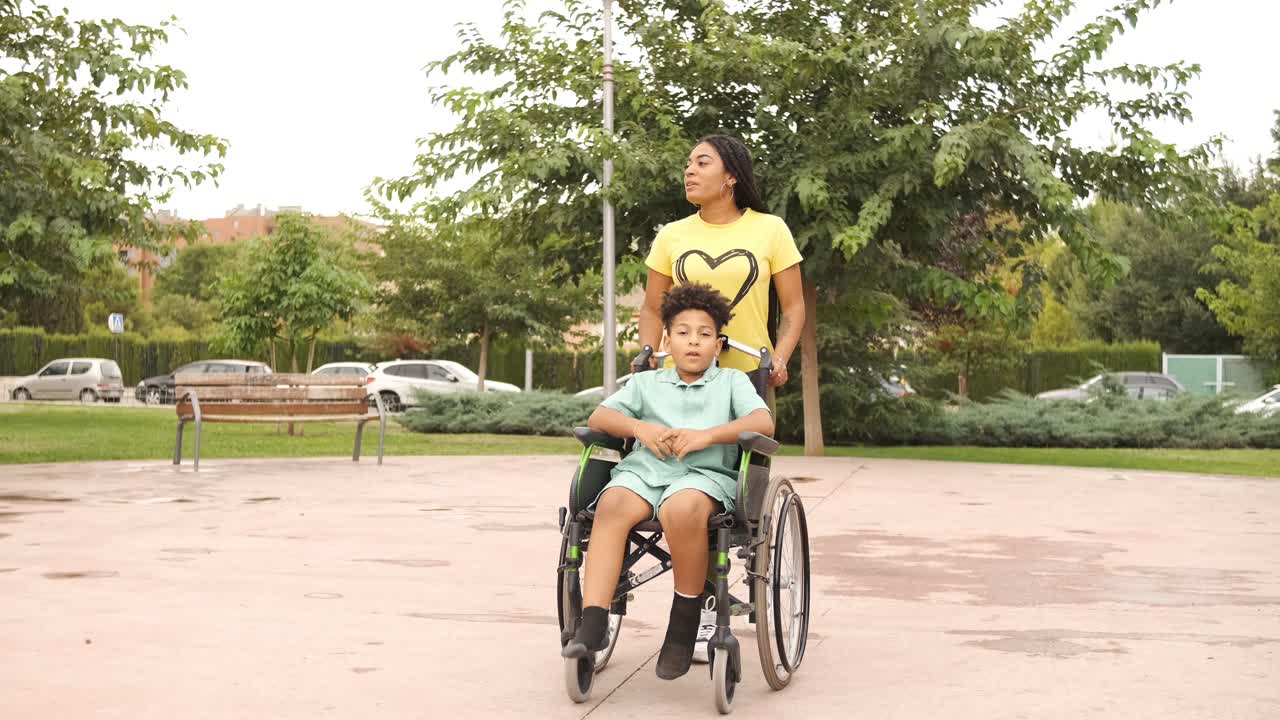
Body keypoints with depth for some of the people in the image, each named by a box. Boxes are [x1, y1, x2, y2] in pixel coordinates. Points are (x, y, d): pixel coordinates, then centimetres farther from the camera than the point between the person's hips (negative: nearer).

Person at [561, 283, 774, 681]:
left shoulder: (732, 381, 21)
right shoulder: (646, 383, 27)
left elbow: (763, 422, 2)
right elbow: (599, 417, 14)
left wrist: (707, 435, -12)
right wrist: (639, 427, -6)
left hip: (705, 473, -2)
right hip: (644, 468, 2)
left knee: (683, 507, -39)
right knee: (613, 503, -33)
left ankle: (685, 622, -21)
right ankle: (592, 622, -39)